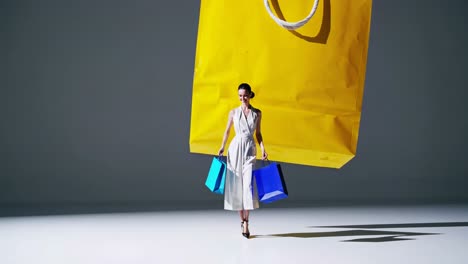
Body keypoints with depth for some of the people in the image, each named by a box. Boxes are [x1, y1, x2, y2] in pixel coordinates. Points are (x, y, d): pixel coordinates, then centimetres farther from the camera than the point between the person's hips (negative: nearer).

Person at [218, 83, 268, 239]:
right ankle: (242, 220, 11)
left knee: (248, 184, -14)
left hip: (250, 149, -1)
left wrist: (263, 149, 0)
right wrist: (222, 147, -1)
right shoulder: (233, 112, 6)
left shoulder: (257, 113, 7)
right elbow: (227, 131, 11)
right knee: (236, 185, 1)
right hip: (235, 148, 1)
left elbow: (258, 133, 12)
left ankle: (246, 222, -15)